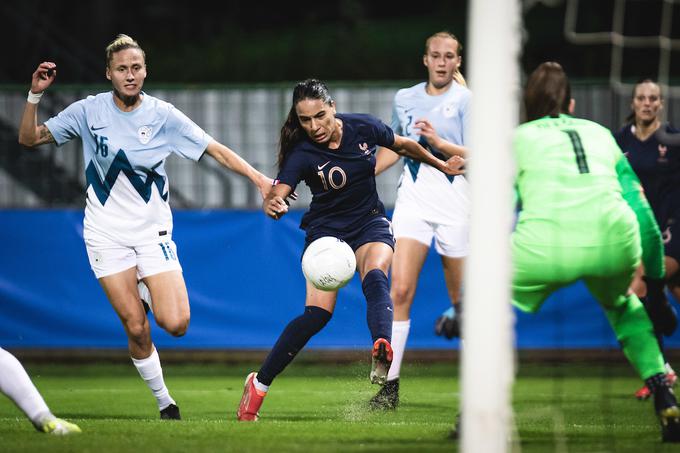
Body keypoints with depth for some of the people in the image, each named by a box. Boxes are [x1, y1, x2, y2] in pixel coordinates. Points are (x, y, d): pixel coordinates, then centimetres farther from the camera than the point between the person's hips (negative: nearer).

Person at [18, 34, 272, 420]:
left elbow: (217, 151, -5)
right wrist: (35, 96, -14)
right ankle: (164, 401, 13)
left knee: (175, 324, -13)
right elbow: (30, 138, 1)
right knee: (136, 328, -7)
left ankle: (146, 291, 21)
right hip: (107, 234, 0)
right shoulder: (89, 111, -4)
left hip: (153, 231, 0)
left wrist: (261, 179, -14)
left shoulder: (162, 115, -6)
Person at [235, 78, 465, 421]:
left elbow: (403, 146, 11)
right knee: (318, 312, -18)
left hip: (370, 222, 2)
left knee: (375, 277, -31)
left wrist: (441, 165, 23)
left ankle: (381, 350, -59)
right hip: (326, 229, -2)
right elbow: (275, 197, -29)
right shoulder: (301, 153, -18)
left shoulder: (363, 127, -9)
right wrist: (273, 206, -53)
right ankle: (259, 383, -4)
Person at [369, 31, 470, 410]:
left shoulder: (465, 101, -1)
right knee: (400, 290, -12)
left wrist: (440, 143, -22)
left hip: (454, 197, -3)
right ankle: (390, 384, -12)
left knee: (463, 300, 2)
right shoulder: (405, 99, 11)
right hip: (414, 196, 3)